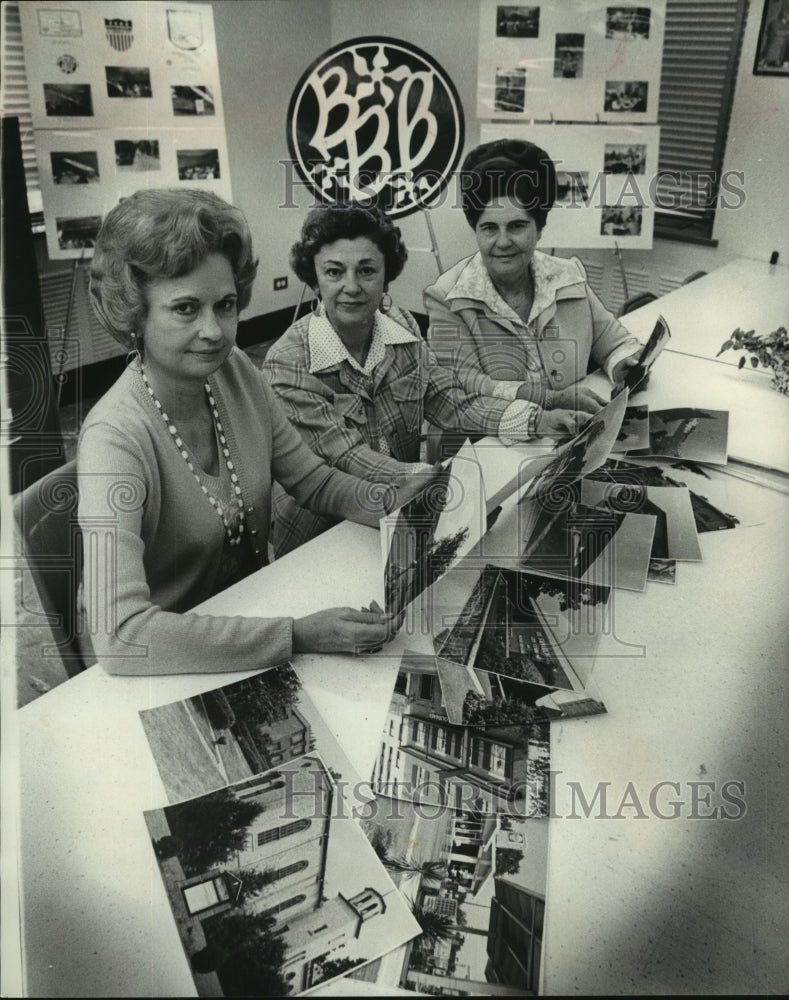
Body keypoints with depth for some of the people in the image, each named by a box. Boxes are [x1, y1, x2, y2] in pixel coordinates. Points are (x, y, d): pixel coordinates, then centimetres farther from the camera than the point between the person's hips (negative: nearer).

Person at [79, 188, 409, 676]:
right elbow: (119, 635, -34)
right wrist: (298, 635, -39)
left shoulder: (237, 372, -7)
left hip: (252, 608, 6)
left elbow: (314, 480, 3)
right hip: (166, 667, -5)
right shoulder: (116, 436, -27)